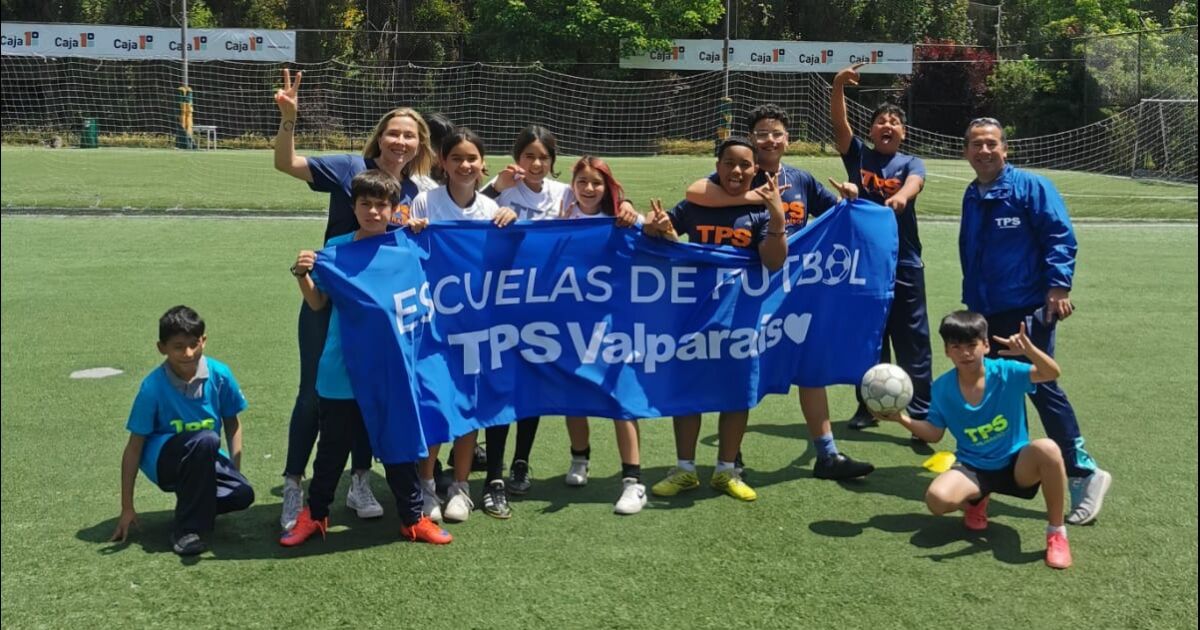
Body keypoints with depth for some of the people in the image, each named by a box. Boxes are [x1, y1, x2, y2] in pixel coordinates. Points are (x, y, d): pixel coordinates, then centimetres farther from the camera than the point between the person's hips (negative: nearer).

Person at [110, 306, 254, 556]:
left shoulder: (219, 374, -12)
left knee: (242, 494, -25)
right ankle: (187, 529, -22)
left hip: (205, 459, 3)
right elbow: (134, 447, -12)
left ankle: (197, 504, 7)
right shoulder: (153, 386, -19)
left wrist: (235, 471, -4)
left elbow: (232, 424, 4)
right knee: (205, 441, -36)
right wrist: (127, 508, -11)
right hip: (162, 459, -3)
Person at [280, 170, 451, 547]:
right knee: (332, 447, 13)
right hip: (342, 371, 0)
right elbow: (318, 303, 0)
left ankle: (413, 519, 23)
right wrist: (302, 275, -20)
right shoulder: (336, 247, -2)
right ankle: (314, 514, 31)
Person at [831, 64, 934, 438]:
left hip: (904, 265, -1)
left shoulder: (911, 163, 2)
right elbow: (838, 123, -10)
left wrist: (902, 196, -44)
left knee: (912, 342, 1)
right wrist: (838, 86, -25)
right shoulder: (858, 155, 5)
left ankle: (922, 414, 7)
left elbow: (914, 182, -21)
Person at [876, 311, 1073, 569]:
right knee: (937, 498, -30)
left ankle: (1056, 532, -15)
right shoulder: (942, 387, -5)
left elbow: (1052, 373, -26)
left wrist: (1028, 349, -45)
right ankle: (975, 502, 12)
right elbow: (934, 433, 3)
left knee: (1048, 450, -37)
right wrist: (903, 419, -13)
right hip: (973, 468, 2)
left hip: (1016, 463, -1)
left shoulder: (1006, 372, -12)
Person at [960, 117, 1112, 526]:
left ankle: (1082, 473, 0)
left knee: (1042, 388, -9)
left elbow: (1061, 236, -11)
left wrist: (1059, 285, -20)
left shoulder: (1031, 187, -6)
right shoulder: (972, 197, 15)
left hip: (1028, 309, -7)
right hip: (986, 312, 7)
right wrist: (971, 303, 24)